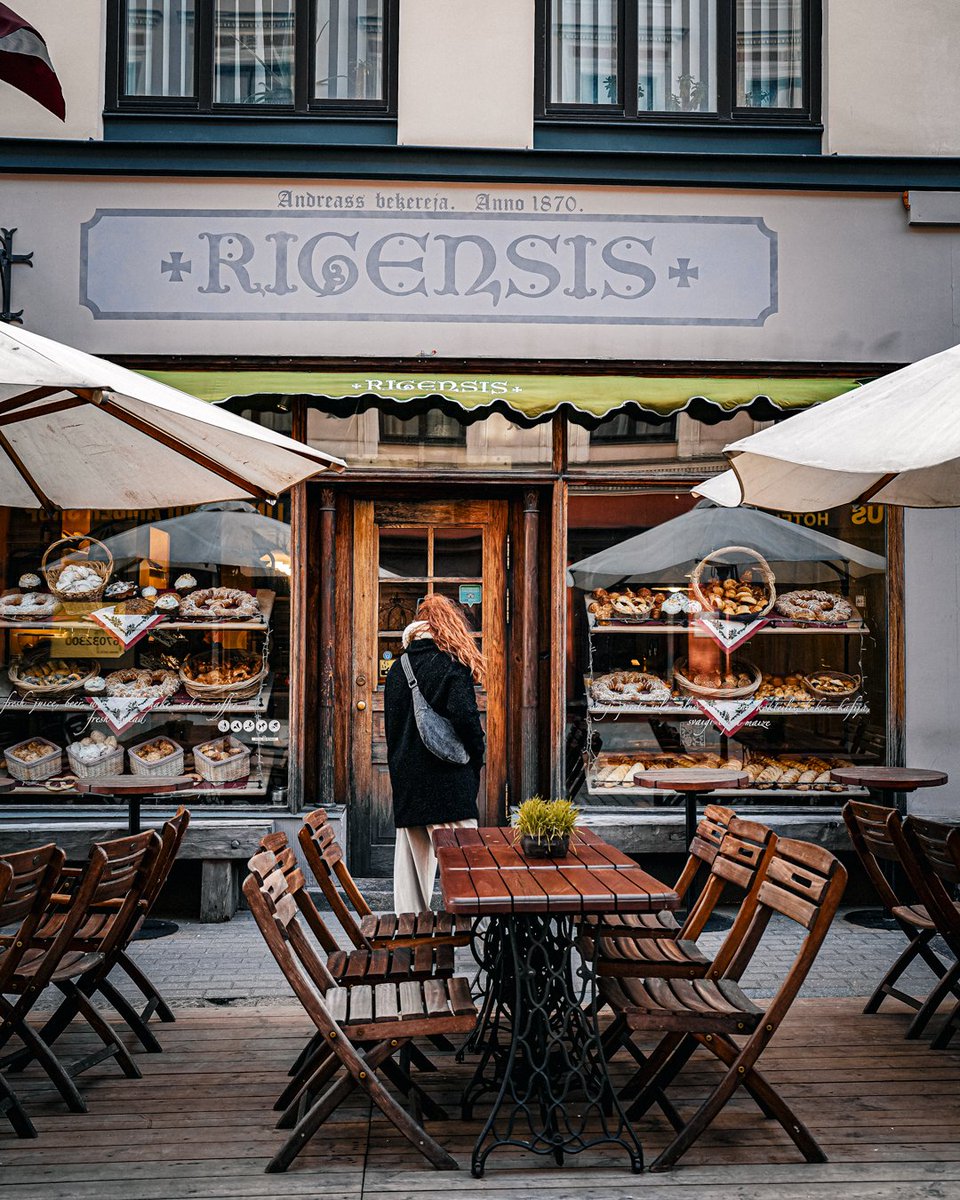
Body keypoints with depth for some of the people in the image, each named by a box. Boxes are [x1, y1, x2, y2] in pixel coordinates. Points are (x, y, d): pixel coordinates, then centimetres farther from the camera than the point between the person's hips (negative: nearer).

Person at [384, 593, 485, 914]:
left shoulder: (398, 668, 12)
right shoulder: (451, 665, -7)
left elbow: (391, 725, 15)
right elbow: (465, 717, -17)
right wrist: (476, 759, -2)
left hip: (405, 781, 6)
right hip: (448, 781, -6)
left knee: (411, 862, 11)